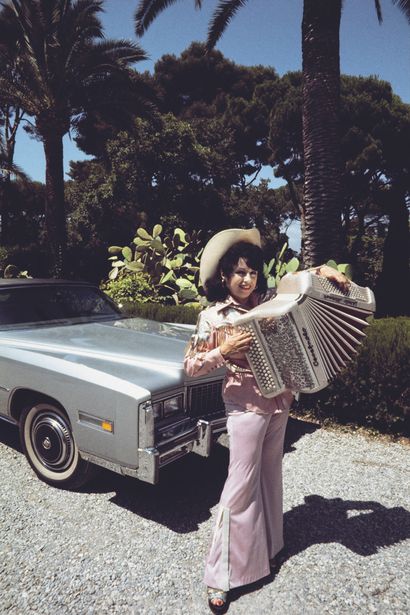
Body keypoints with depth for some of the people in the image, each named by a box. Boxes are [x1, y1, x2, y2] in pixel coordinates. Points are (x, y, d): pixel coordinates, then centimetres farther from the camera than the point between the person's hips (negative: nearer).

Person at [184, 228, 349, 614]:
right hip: (246, 405, -5)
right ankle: (221, 577, 16)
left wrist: (323, 270, -7)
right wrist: (225, 349, -26)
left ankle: (265, 549, 42)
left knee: (269, 476, 20)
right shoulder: (213, 317, -12)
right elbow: (191, 366, -11)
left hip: (279, 401, 6)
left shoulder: (267, 300, 0)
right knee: (242, 485, -1)